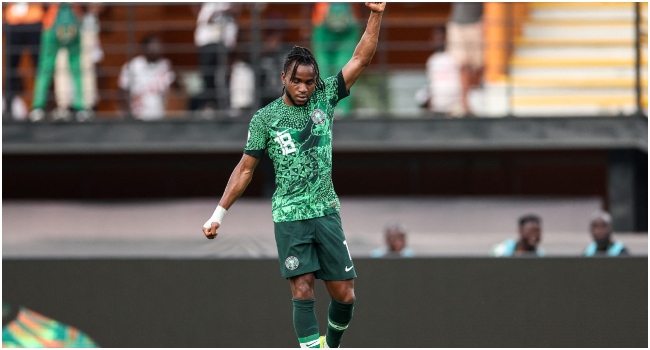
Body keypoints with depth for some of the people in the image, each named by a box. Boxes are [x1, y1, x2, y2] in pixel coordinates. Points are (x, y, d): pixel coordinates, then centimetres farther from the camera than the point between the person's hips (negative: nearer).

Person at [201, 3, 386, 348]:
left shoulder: (324, 98, 5)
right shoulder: (265, 118, 0)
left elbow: (360, 59, 0)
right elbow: (245, 168, 7)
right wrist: (219, 213, 4)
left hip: (326, 212, 3)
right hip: (289, 216, -2)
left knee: (344, 294, 1)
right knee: (303, 293, -12)